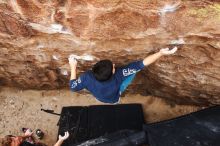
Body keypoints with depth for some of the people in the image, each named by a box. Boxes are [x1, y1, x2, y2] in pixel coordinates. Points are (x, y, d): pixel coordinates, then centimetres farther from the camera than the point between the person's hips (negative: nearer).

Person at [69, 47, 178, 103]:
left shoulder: (87, 77, -41)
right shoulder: (117, 75, -47)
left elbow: (73, 87, -20)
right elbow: (140, 65, -45)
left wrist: (73, 67, -15)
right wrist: (161, 53, -44)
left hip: (99, 96, 3)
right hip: (114, 99, -2)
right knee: (134, 68, -4)